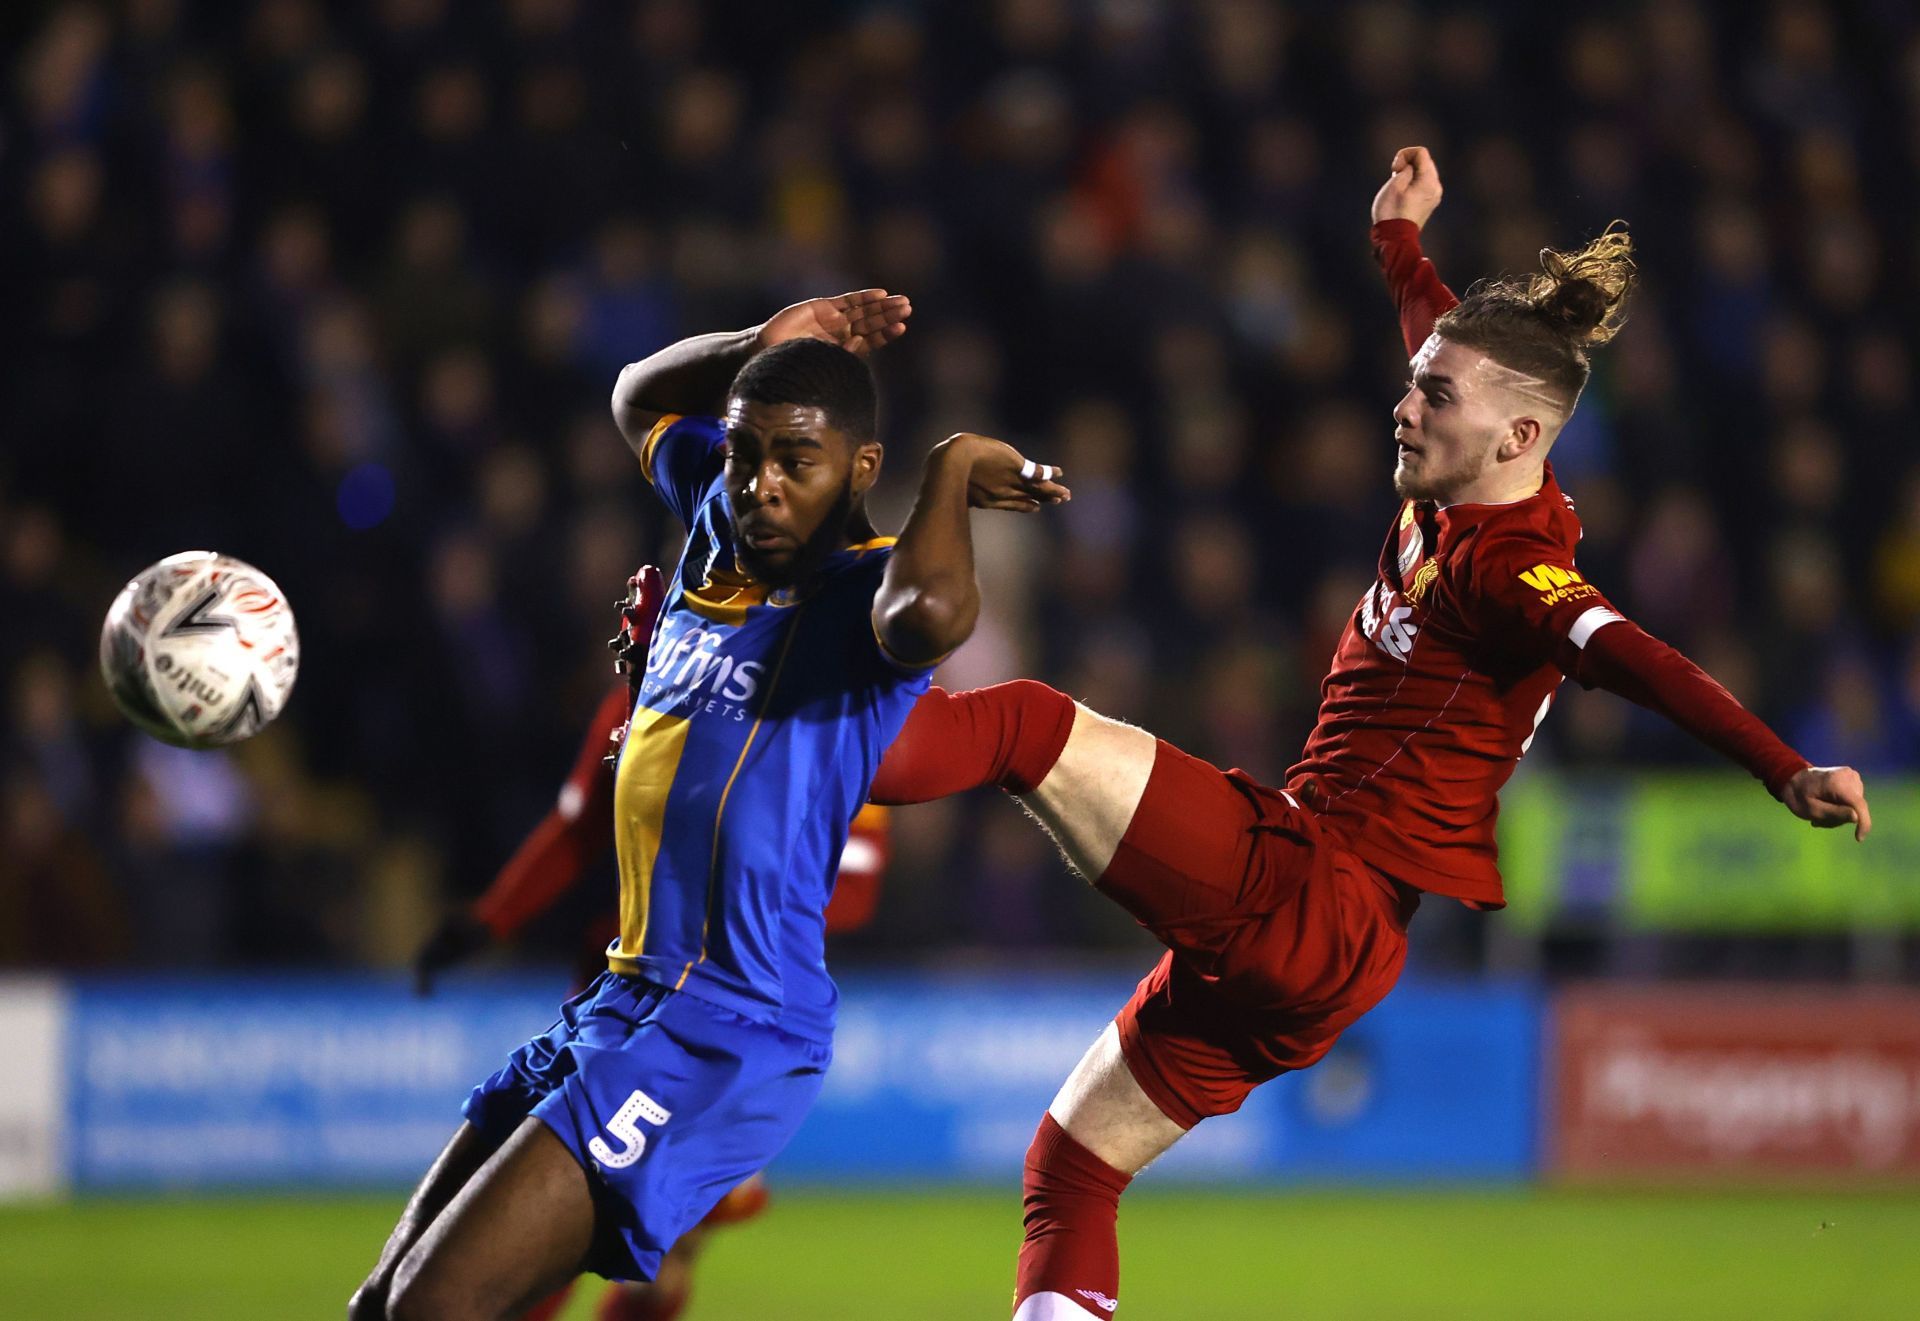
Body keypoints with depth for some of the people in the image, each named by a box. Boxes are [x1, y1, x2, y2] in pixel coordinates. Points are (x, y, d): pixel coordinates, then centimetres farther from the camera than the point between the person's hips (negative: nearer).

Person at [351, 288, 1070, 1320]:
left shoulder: (870, 590, -13)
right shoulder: (721, 521, 10)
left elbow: (932, 613, -40)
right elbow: (639, 397, 31)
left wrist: (950, 465, -21)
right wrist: (766, 347, 13)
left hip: (729, 1033, -9)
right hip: (620, 1003, 9)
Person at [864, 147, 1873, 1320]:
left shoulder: (1511, 570, -16)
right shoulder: (1461, 509, 9)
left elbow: (1635, 659, -32)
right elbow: (1448, 335, 29)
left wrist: (1788, 773, -46)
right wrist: (1402, 235, 46)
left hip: (1302, 899, -10)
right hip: (1332, 952, 10)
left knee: (1028, 726, -15)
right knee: (1072, 1168, 15)